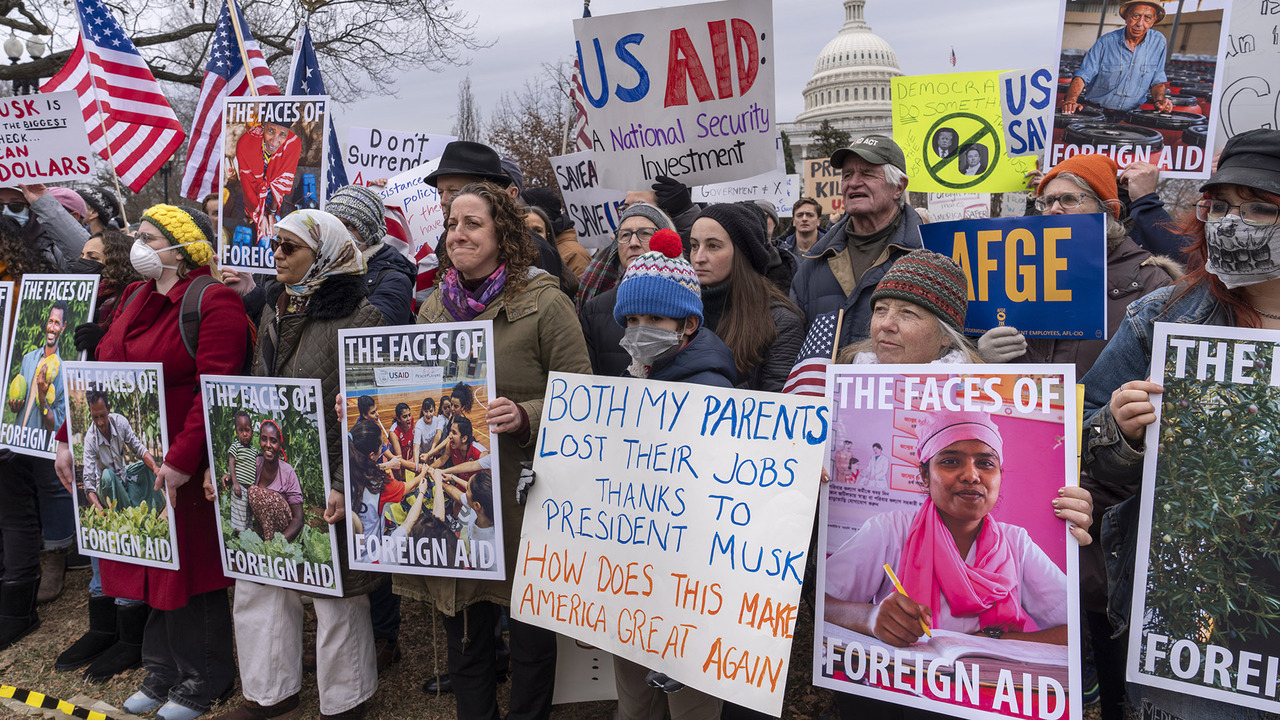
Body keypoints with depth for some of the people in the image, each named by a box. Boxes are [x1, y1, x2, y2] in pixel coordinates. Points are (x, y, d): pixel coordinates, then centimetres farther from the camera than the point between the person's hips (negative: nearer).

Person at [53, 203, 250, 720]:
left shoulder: (213, 302, -15)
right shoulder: (135, 297, 12)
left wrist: (182, 459, -26)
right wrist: (70, 439, 11)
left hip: (181, 469, -8)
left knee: (189, 567, 5)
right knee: (151, 564, 17)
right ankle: (163, 670, 35)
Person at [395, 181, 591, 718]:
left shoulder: (545, 302, -7)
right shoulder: (435, 305, 10)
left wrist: (523, 417, -26)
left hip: (522, 488, -5)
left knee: (530, 631, 9)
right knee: (463, 627, 17)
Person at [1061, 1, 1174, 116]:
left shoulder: (1158, 42, 4)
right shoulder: (1106, 42, -4)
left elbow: (1157, 80, 12)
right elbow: (1082, 75, -9)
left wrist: (1159, 100, -9)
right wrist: (1071, 100, -28)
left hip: (1128, 115, 3)